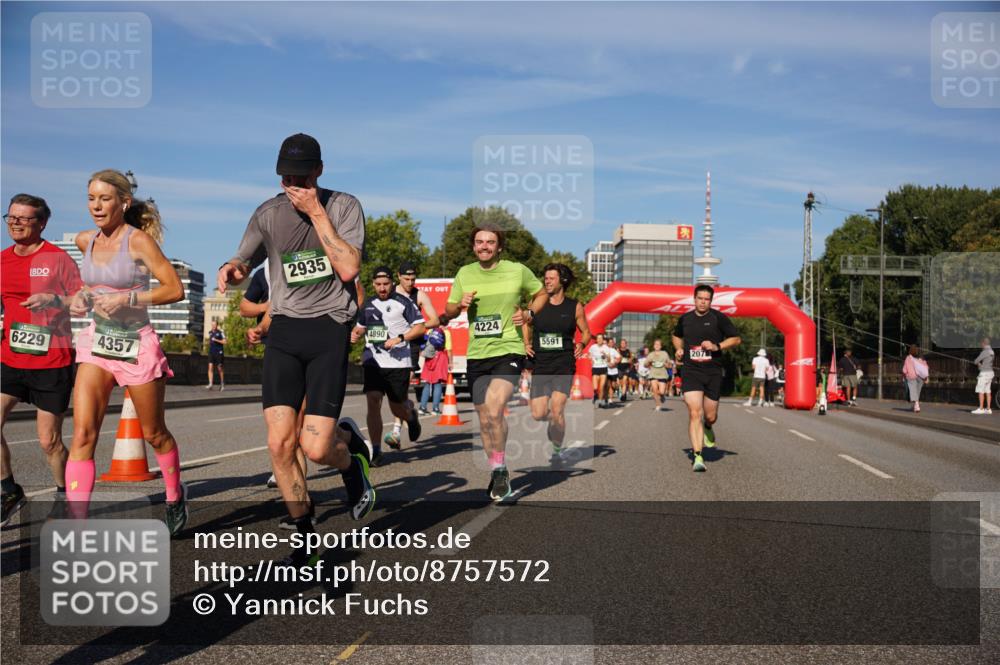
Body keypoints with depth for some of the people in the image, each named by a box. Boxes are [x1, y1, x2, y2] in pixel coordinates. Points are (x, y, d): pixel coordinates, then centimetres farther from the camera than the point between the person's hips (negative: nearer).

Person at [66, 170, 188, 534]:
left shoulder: (139, 240, -11)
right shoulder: (85, 241, 6)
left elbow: (175, 289, -14)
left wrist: (127, 299, -23)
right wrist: (82, 296, 6)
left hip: (136, 345, -4)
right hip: (96, 342, 5)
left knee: (154, 434, 12)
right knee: (83, 433, -11)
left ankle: (175, 495, 38)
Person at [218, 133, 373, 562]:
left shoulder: (343, 206, 0)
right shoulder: (268, 214, 8)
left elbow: (348, 268, -12)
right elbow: (245, 263, 20)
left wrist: (317, 213, -13)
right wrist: (231, 268, -5)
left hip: (329, 329, -3)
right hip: (284, 329, 3)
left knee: (315, 448, -12)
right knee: (279, 444, -6)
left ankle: (350, 445, 27)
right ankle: (306, 535, 13)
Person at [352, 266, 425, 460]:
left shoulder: (403, 302, -1)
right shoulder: (368, 304, 14)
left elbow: (420, 328, -4)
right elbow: (361, 326, 29)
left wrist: (399, 339, -16)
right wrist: (355, 334, 5)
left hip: (398, 362, -3)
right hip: (373, 362, 3)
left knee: (397, 408, 4)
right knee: (373, 402, -11)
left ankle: (411, 414, 42)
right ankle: (376, 450, -5)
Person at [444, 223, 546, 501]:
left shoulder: (517, 271, -1)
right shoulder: (464, 273, 7)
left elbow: (541, 294, 15)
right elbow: (448, 311, 14)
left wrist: (528, 314, -4)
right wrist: (460, 304, -8)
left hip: (509, 351, -4)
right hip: (476, 355, 4)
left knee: (494, 410, -23)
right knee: (484, 420, 10)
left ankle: (500, 469, -4)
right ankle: (496, 473, 29)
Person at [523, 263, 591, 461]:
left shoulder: (575, 306, 2)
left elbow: (586, 332, 12)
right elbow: (527, 325, 21)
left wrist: (582, 344, -8)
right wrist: (526, 344, 5)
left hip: (564, 364, -2)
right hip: (541, 365, 2)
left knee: (556, 409, -16)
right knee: (537, 414, -4)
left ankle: (557, 449, 8)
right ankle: (554, 418, 33)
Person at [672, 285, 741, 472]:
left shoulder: (718, 318, -1)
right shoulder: (685, 319, 8)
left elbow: (736, 338, 4)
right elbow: (677, 336, 28)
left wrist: (717, 346, -11)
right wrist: (679, 348, 7)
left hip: (713, 373, 0)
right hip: (691, 372, 0)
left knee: (710, 416, 7)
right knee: (694, 413, -14)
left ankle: (708, 428, 46)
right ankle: (697, 456, -12)